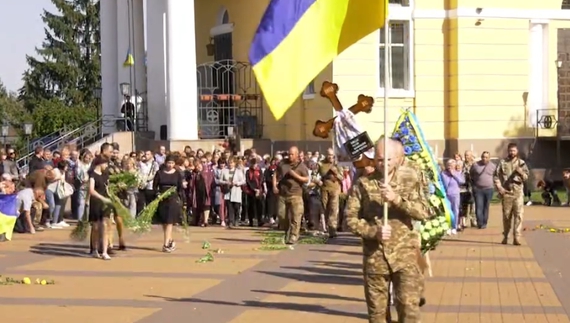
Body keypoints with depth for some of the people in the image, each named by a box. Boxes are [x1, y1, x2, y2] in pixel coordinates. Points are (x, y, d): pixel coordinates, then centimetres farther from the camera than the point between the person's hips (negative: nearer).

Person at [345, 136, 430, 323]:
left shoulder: (410, 180, 3)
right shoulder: (363, 184, 0)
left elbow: (424, 212, -5)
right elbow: (351, 219, 0)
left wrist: (397, 199, -19)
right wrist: (373, 231, -16)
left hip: (405, 254, -1)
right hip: (375, 256, 1)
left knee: (409, 306, -7)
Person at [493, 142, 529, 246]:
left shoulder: (521, 163, 7)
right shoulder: (502, 163, 6)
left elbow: (526, 177, 0)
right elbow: (496, 176, 4)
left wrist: (521, 172, -20)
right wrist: (499, 187, -7)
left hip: (518, 192, -1)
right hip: (506, 192, 1)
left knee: (518, 215, -8)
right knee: (506, 215, 8)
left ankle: (517, 238, -10)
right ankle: (505, 236, 21)